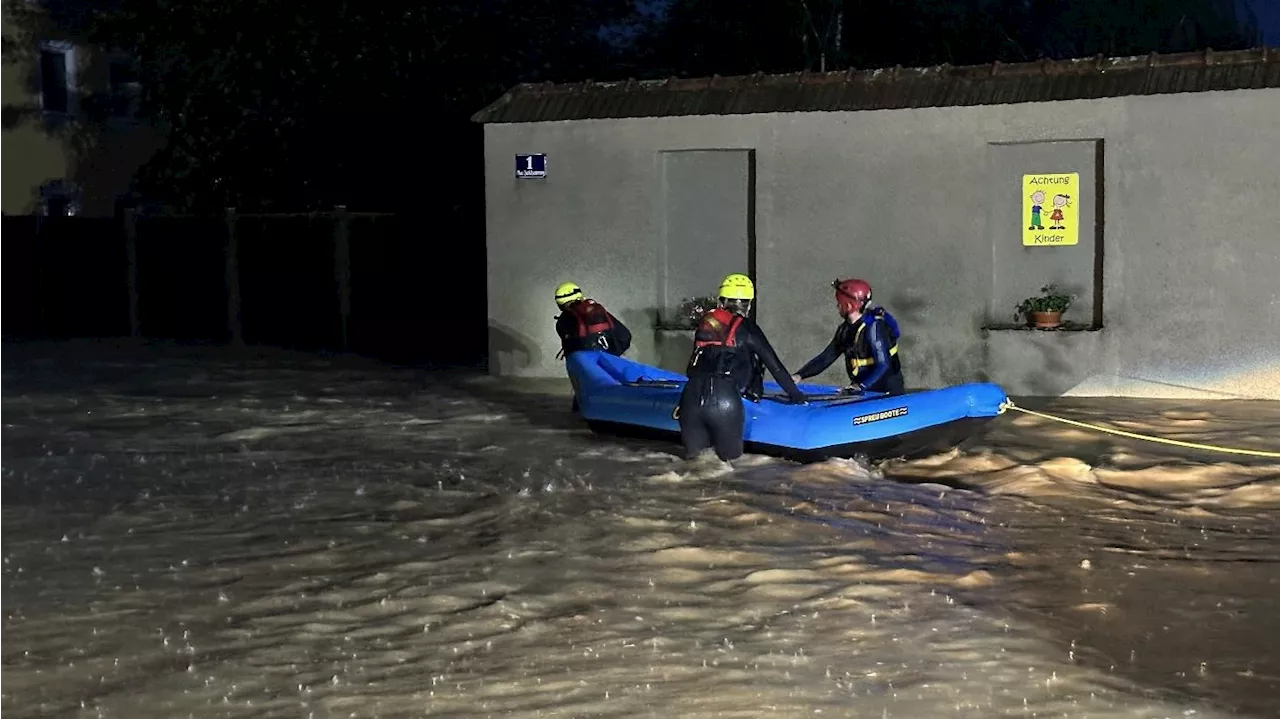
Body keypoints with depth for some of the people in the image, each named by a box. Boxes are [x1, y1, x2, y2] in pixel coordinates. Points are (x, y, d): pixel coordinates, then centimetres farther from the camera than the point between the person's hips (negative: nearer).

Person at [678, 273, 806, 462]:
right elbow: (774, 364, 12)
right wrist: (793, 393, 21)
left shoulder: (706, 322, 19)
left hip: (692, 395, 3)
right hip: (725, 398, -3)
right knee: (731, 455, 16)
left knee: (693, 454, 21)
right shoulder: (746, 328, 8)